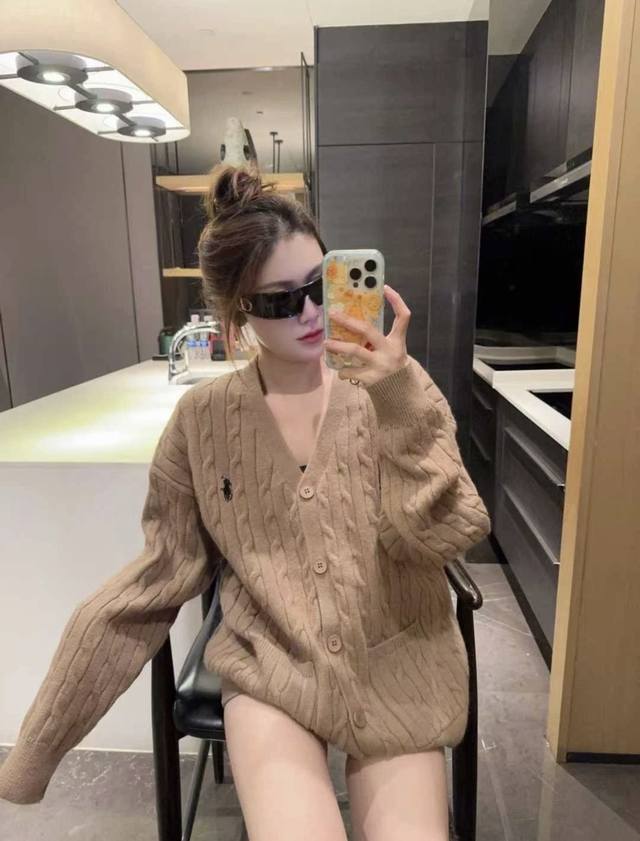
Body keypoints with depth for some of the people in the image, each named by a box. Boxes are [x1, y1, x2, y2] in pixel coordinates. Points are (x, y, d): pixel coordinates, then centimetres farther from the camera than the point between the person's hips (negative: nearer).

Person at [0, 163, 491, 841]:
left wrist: (397, 398, -27)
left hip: (392, 663, 1)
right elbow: (162, 575, -1)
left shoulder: (394, 396, -6)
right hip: (270, 666, 0)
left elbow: (444, 537, -14)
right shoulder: (204, 418, -5)